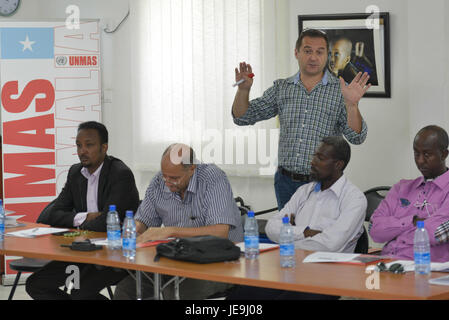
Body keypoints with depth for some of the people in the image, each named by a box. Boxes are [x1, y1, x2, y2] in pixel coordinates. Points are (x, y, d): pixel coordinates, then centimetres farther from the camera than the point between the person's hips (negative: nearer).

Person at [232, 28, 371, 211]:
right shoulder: (281, 88, 7)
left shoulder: (339, 90, -2)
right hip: (286, 182, 3)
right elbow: (243, 118, 9)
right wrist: (243, 90, -10)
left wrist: (351, 105, -26)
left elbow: (356, 138, -9)